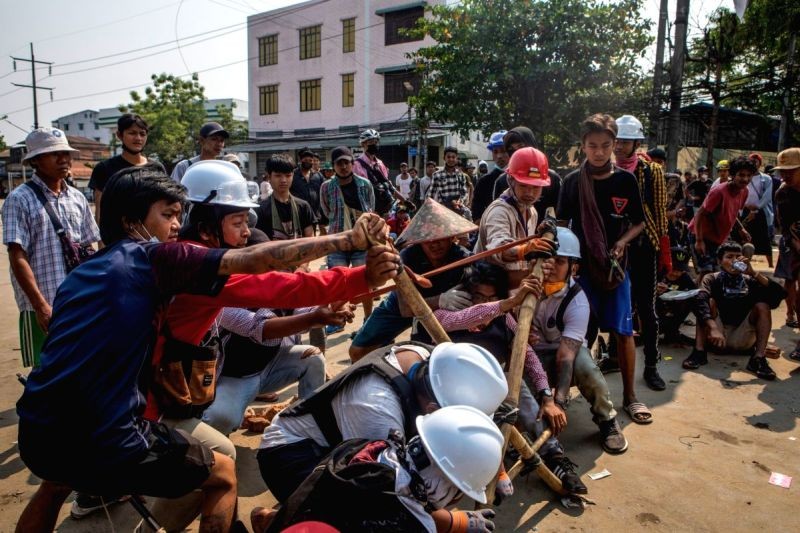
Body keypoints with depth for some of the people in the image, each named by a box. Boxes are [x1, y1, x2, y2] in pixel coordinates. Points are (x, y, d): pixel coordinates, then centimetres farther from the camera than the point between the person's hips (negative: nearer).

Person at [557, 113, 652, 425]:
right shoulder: (573, 182, 0)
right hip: (581, 264, 0)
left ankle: (630, 396, 15)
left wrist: (622, 242, -11)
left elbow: (639, 223, 7)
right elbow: (562, 224, 3)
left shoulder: (626, 181, 1)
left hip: (615, 264, 0)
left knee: (623, 330, 1)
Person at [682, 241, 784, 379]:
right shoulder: (712, 279, 1)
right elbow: (700, 301, -22)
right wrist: (713, 328, -38)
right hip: (717, 335, -2)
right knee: (709, 301, -21)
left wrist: (753, 273, -18)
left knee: (762, 304, -15)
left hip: (742, 338, 2)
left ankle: (758, 358, -28)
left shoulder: (749, 281, 9)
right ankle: (699, 351, -33)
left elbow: (779, 294, -9)